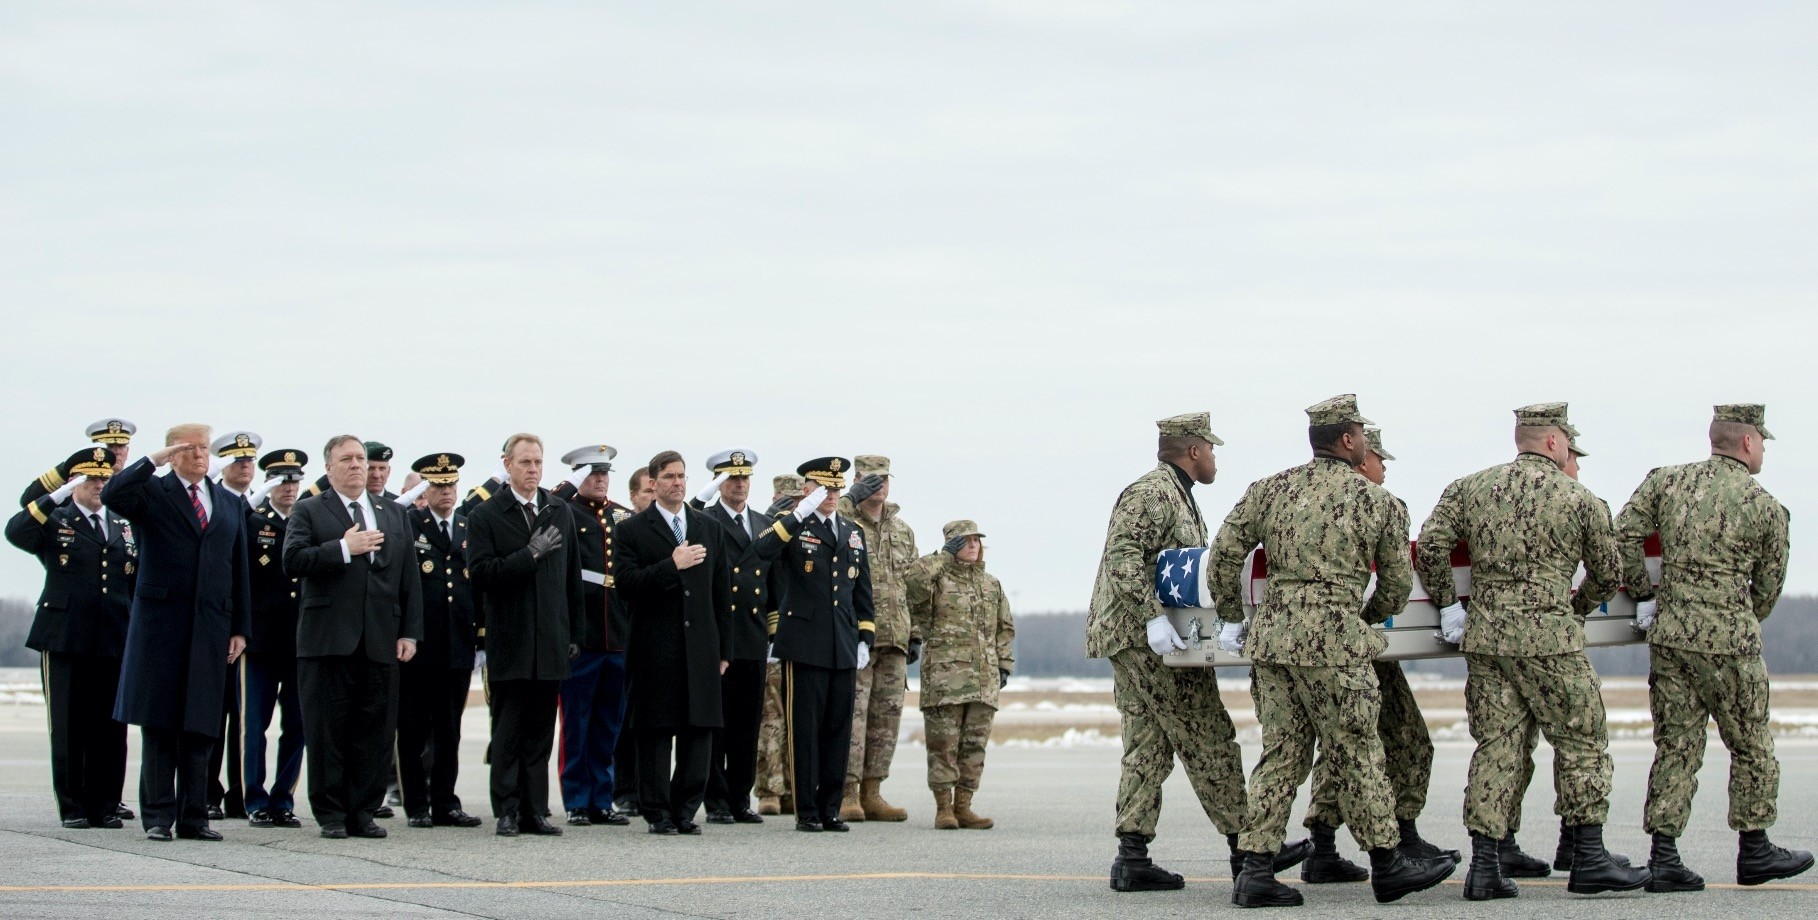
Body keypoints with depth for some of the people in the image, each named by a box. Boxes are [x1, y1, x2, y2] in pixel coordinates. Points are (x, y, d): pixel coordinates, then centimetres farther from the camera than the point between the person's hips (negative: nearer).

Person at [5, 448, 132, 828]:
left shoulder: (125, 528, 16)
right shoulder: (54, 522, 4)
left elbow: (138, 583, 19)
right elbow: (15, 532, -17)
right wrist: (56, 497, -23)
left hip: (114, 641, 3)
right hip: (64, 640, -3)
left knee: (110, 728, 2)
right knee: (68, 728, 1)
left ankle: (105, 806, 10)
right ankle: (73, 808, 7)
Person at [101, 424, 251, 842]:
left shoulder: (229, 503, 16)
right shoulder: (151, 492, 4)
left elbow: (239, 571, 16)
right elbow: (110, 495, -18)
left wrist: (239, 629, 10)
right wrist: (154, 460, -18)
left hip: (210, 627, 3)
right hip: (161, 622, -3)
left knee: (200, 727, 3)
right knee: (158, 725, -2)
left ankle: (193, 817, 8)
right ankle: (158, 816, 1)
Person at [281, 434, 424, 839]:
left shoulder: (395, 514, 18)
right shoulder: (308, 512, 6)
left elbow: (409, 577, 14)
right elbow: (293, 560, -10)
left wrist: (410, 632, 5)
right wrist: (344, 548, -15)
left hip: (381, 640, 3)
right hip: (328, 639, -3)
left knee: (376, 730, 2)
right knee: (328, 731, 0)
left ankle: (362, 812, 9)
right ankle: (331, 814, 6)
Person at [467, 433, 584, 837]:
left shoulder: (561, 513, 12)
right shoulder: (485, 516, -1)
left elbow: (572, 576, 13)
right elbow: (481, 573, -12)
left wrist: (574, 632, 10)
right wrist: (530, 553, -18)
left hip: (550, 641, 3)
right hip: (510, 641, -3)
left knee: (541, 732, 6)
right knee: (508, 732, 0)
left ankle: (535, 810, 9)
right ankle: (507, 811, 3)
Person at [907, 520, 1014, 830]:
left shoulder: (991, 584, 19)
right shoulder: (937, 577, 2)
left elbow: (1005, 628, 22)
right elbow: (914, 583, -22)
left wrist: (1004, 664, 11)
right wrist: (945, 557, -12)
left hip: (984, 679, 5)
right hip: (944, 674, -5)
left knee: (975, 745, 5)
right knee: (944, 743, -4)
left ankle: (963, 806, 11)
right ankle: (943, 807, 1)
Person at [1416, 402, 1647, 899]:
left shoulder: (1469, 488, 9)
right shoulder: (1581, 500, 2)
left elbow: (1430, 547, 2)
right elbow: (1608, 573, 10)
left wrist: (1448, 605, 13)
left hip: (1483, 635, 4)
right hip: (1548, 635, -4)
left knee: (1495, 746, 6)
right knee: (1581, 744, 6)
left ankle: (1485, 864, 2)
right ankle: (1588, 860, 7)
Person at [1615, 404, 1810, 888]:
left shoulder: (1666, 481, 6)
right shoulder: (1767, 508, 0)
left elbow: (1624, 535, -1)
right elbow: (1769, 586, 7)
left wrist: (1644, 597, 10)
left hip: (1669, 632, 4)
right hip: (1729, 639, -4)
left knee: (1676, 744, 8)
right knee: (1751, 746, 12)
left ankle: (1664, 857, 3)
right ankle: (1754, 851, 21)